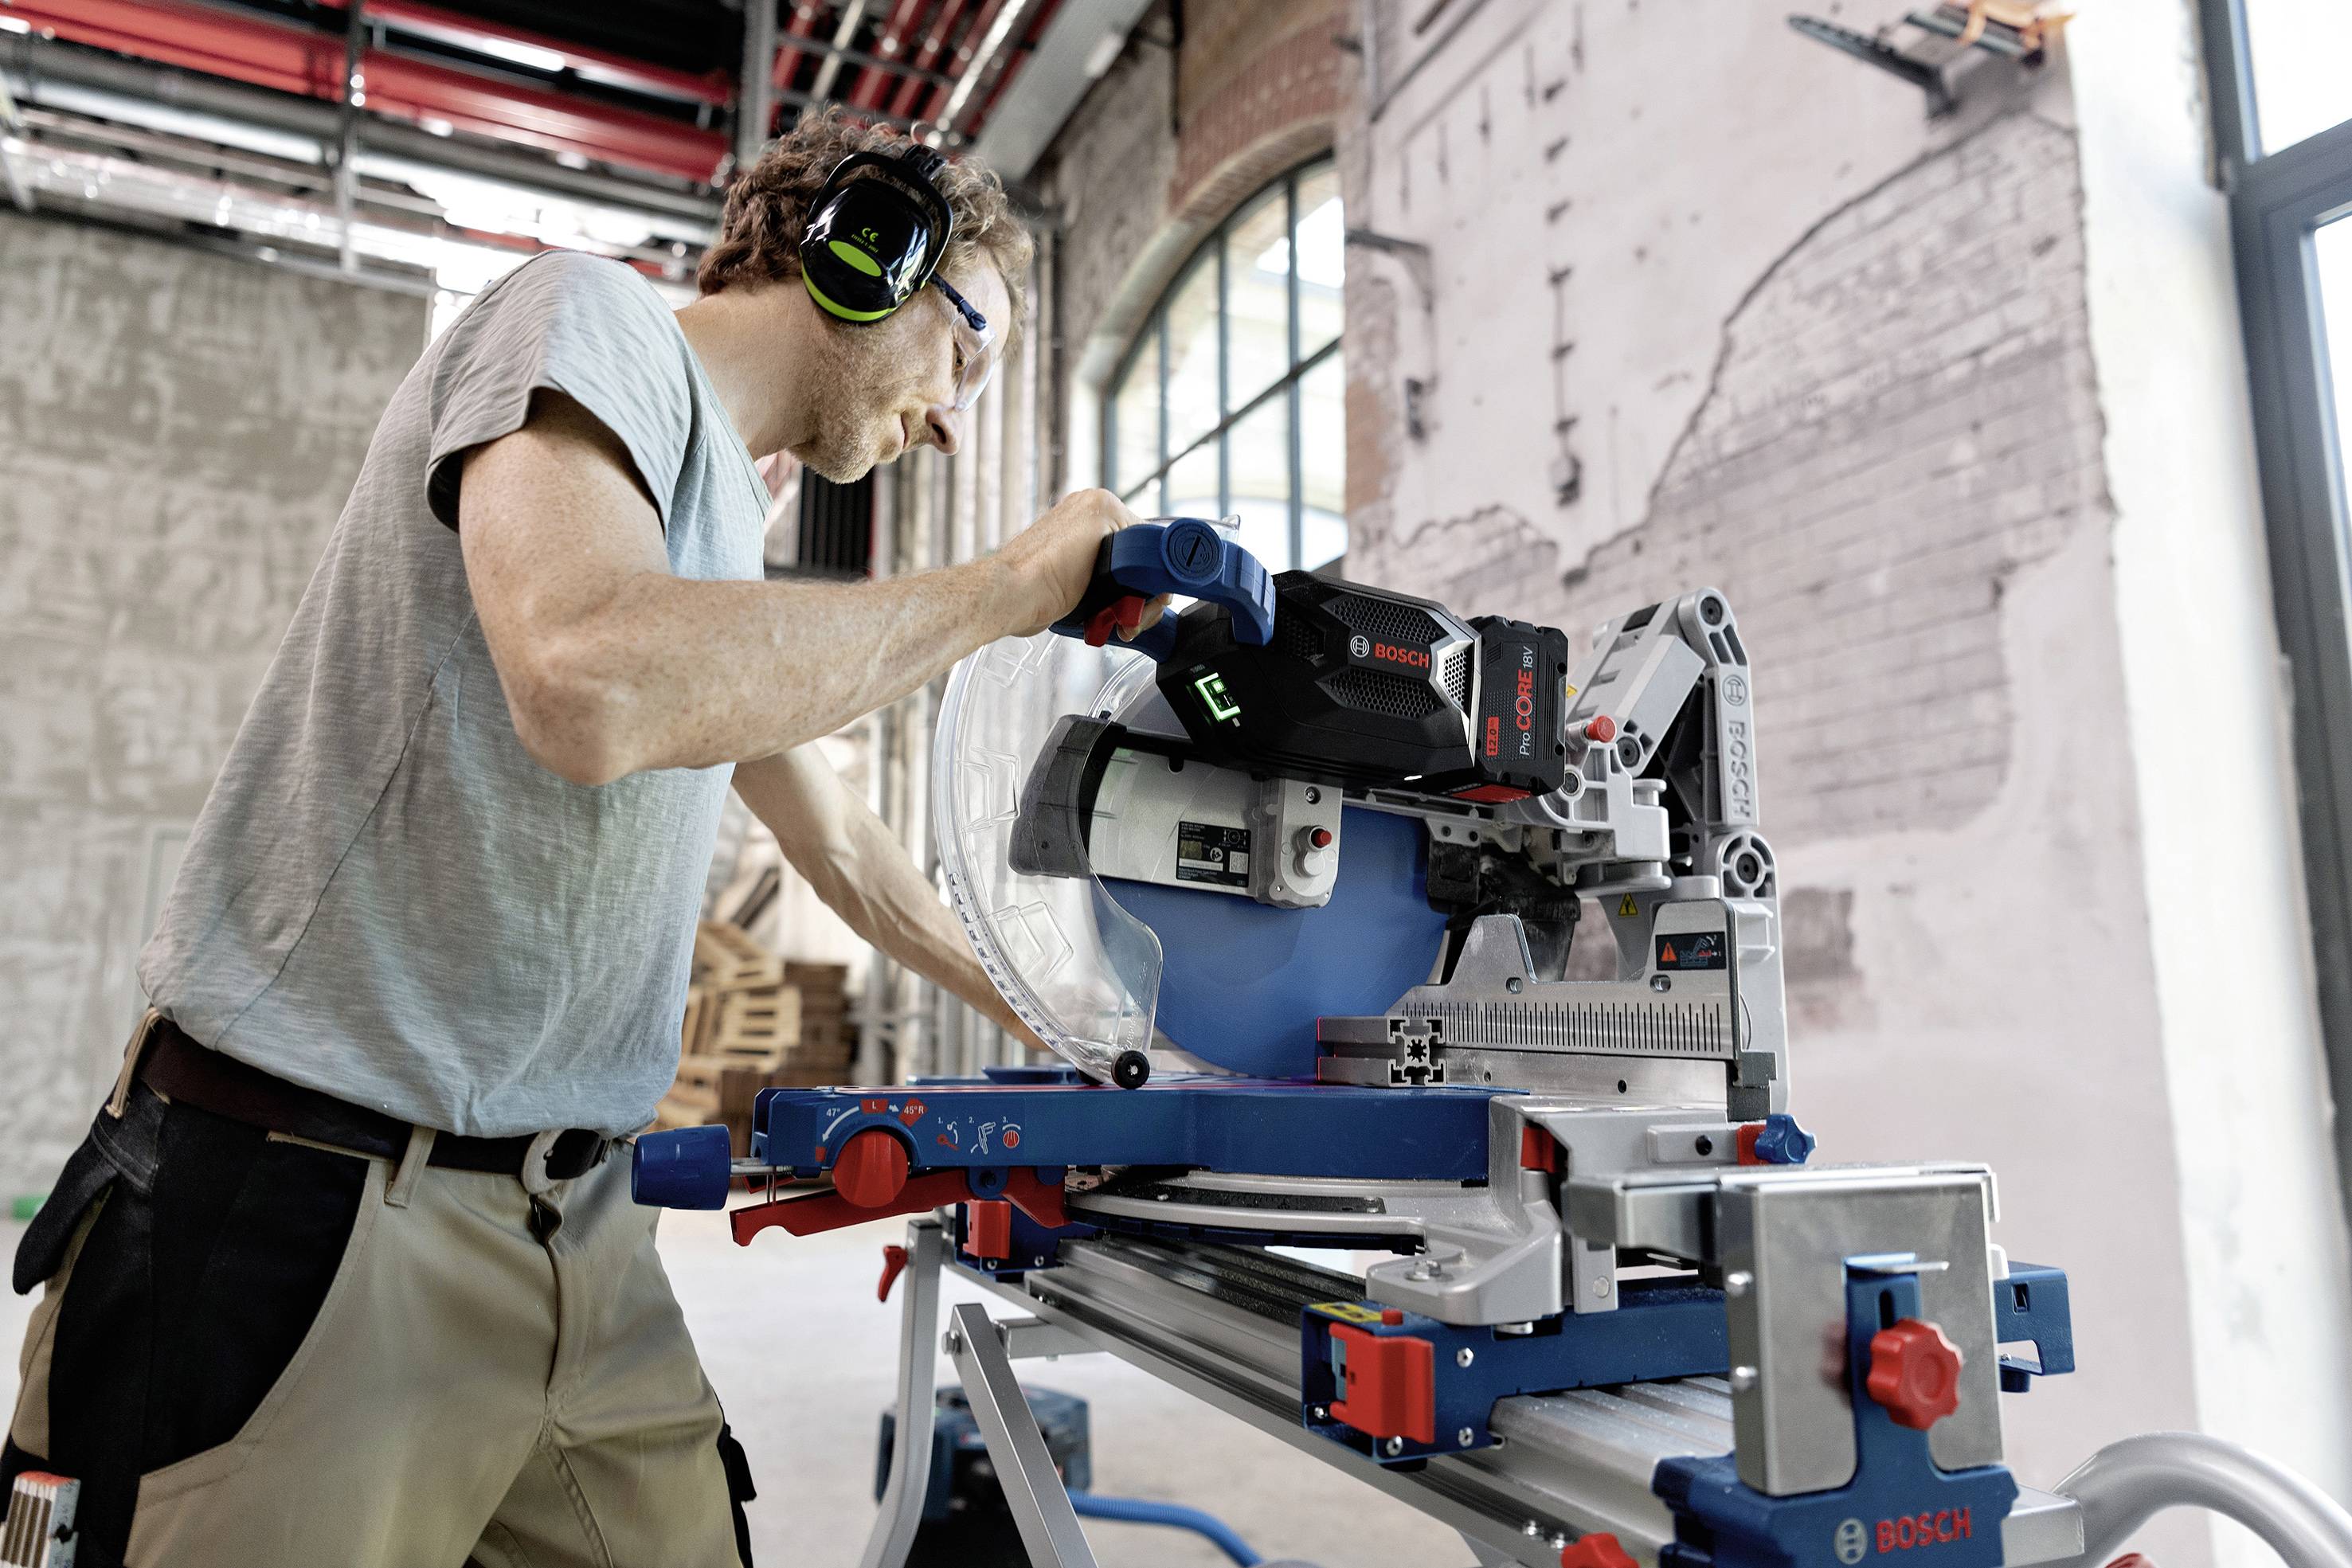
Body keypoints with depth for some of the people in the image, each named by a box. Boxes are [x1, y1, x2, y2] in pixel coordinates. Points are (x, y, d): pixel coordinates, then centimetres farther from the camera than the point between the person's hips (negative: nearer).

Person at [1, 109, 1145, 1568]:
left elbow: (842, 848, 25)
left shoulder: (719, 517, 17)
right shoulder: (591, 320, -8)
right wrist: (1008, 586, -17)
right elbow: (592, 681, -29)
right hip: (316, 1201, -8)